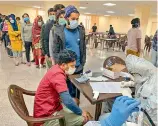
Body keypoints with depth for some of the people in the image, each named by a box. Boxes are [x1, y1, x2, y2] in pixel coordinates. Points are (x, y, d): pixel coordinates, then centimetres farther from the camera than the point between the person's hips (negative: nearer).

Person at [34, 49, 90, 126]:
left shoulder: (56, 68, 2)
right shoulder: (58, 75, -27)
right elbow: (68, 102, -31)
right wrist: (81, 112, -15)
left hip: (48, 108, 10)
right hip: (46, 117, -9)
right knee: (84, 118, -13)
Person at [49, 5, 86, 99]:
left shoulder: (81, 31, 3)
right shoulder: (58, 31, -8)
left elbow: (83, 49, 8)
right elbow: (55, 51, -7)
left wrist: (82, 64, 5)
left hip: (78, 68, 4)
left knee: (77, 90, 16)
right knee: (68, 90, 9)